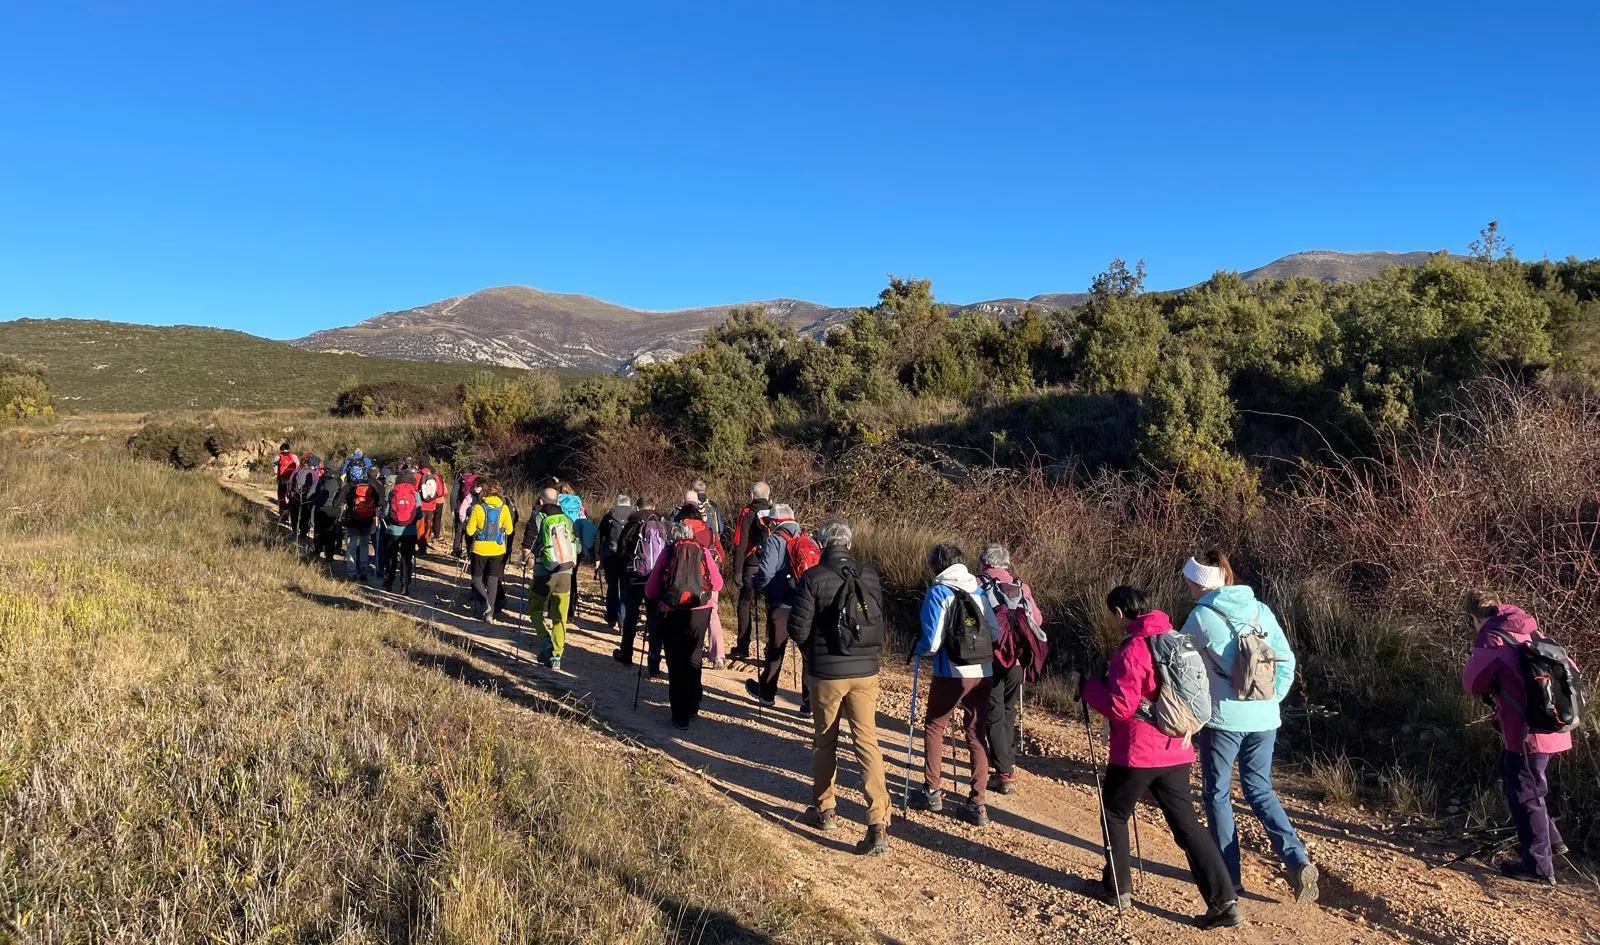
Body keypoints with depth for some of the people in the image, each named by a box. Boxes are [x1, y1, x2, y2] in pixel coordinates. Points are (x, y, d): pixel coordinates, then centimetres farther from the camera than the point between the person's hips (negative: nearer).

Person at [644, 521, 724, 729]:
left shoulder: (667, 553, 2)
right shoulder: (702, 551, 5)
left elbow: (650, 591, 1)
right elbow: (717, 583, 8)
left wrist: (656, 599, 23)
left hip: (672, 614, -2)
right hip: (700, 612, 2)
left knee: (676, 664, 8)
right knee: (693, 660, 20)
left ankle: (680, 717, 9)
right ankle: (693, 708, 27)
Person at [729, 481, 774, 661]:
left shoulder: (747, 513, -3)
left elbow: (740, 544, -8)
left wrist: (737, 571, -6)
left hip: (752, 566, -3)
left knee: (745, 604, 7)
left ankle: (742, 648, 6)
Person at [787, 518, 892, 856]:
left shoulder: (812, 578, -11)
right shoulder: (870, 575, -1)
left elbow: (798, 629, -11)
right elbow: (883, 622, 6)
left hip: (826, 672, -2)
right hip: (865, 671, 2)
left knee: (825, 741, 17)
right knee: (867, 742, 1)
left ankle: (824, 809, 29)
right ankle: (879, 824, -8)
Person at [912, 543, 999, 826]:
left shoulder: (938, 593, -7)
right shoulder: (980, 590, 6)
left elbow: (932, 643, -12)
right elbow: (996, 634, 8)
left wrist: (916, 649, 8)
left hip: (951, 674, -4)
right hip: (983, 674, 4)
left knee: (934, 727, 17)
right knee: (977, 735, 11)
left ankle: (932, 790, 19)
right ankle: (978, 804, 11)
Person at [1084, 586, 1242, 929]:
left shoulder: (1132, 649, -18)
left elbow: (1121, 706, -20)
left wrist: (1090, 688, -6)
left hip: (1137, 752, -7)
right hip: (1175, 750, 7)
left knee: (1114, 814, 14)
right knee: (1186, 822, 9)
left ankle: (1118, 888, 23)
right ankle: (1224, 900, 3)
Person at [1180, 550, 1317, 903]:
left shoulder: (1202, 616, -9)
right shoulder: (1260, 610, 5)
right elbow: (1286, 662, 6)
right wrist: (1269, 700, 13)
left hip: (1223, 718, -5)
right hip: (1264, 719, 5)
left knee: (1217, 794, 11)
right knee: (1260, 791, 19)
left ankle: (1228, 876, 17)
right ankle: (1299, 861, 3)